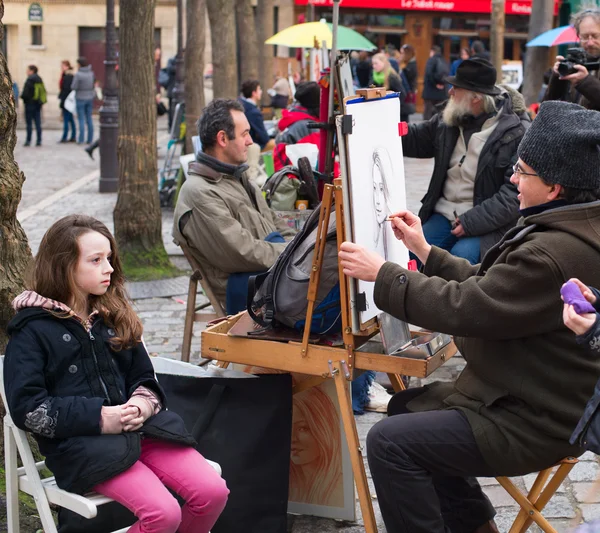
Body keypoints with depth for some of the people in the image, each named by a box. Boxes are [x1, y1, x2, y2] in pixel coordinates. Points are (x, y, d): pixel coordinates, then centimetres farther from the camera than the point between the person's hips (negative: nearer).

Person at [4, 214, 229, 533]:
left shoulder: (114, 316, 17)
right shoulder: (32, 329, -1)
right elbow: (26, 407, -9)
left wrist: (142, 406, -7)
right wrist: (98, 418, -17)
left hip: (136, 428, 6)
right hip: (78, 444, -6)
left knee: (213, 492, -15)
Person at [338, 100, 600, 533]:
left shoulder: (554, 255, -30)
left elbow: (461, 308, -26)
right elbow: (487, 285, 12)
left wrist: (382, 273, -15)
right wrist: (426, 252, 12)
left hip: (536, 424, -11)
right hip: (538, 395, 11)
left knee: (390, 442, -14)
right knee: (407, 408, 20)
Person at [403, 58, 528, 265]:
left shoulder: (516, 134, -12)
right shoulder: (449, 120, 8)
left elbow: (516, 192, -17)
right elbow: (414, 139, 22)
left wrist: (472, 221, -21)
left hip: (487, 222, -6)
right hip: (444, 214, 6)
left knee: (461, 255, -31)